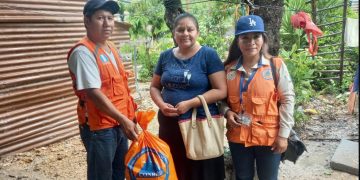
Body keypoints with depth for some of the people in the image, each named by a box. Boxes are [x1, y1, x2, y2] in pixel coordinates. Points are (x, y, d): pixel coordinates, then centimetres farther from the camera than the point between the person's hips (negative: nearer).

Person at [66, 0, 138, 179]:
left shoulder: (111, 48, 10)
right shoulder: (83, 51, -18)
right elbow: (94, 93, -24)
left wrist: (130, 113, 13)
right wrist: (123, 120, -24)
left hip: (120, 124, 9)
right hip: (99, 128, -8)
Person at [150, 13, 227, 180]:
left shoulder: (208, 55, -5)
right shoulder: (165, 56, 8)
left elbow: (221, 90, -10)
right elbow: (155, 87, 15)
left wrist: (190, 103, -17)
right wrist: (161, 104, -5)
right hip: (169, 124, 4)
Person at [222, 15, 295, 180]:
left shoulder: (276, 65, -7)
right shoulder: (228, 69, 2)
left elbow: (287, 99, -6)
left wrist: (283, 134, -9)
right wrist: (227, 112, -9)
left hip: (269, 137, -2)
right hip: (238, 137, 3)